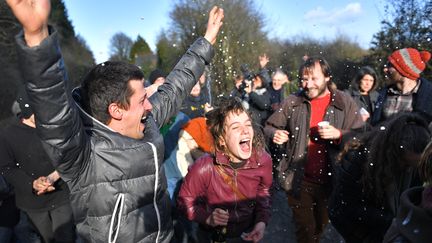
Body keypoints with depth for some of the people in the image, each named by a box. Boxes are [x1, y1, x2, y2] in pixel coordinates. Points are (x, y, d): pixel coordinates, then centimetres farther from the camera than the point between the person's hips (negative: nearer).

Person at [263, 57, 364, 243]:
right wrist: (274, 134, -18)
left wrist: (339, 134, -22)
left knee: (323, 227, 22)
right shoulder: (292, 102, -3)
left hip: (332, 179, 1)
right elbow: (269, 127, 4)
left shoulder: (345, 102, -3)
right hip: (299, 179, -1)